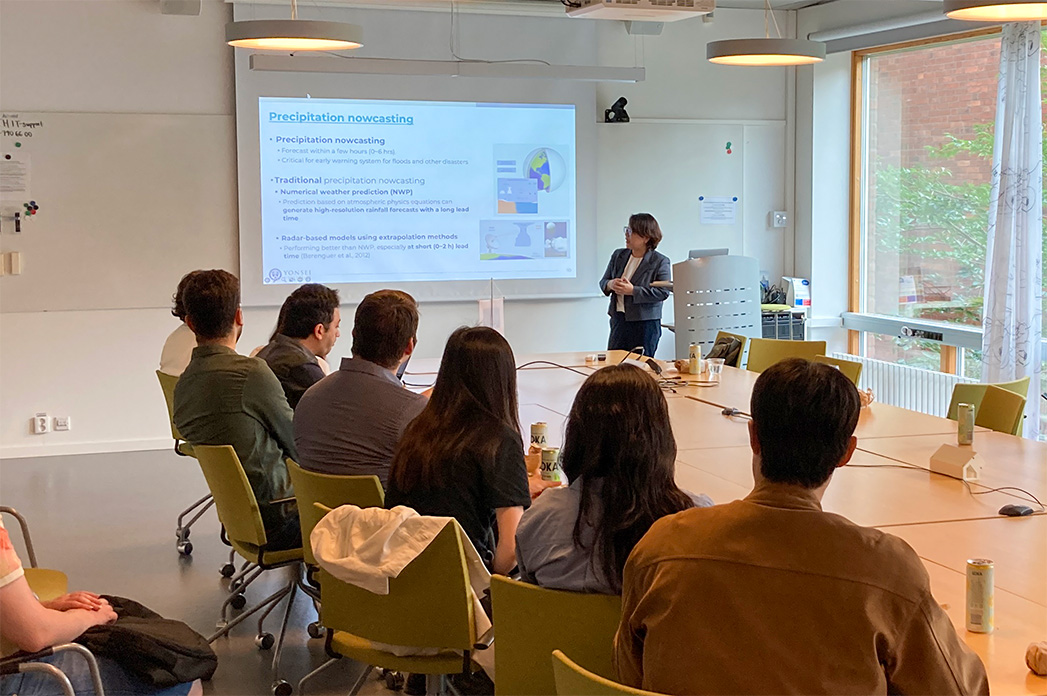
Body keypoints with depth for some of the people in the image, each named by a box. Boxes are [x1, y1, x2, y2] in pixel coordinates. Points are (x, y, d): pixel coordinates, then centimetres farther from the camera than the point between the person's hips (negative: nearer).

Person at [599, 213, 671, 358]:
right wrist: (610, 284, -10)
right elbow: (603, 282, 16)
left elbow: (663, 292, -15)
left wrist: (633, 291, -20)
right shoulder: (618, 255, 11)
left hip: (645, 324, -5)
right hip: (618, 320, 5)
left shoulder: (660, 262, -6)